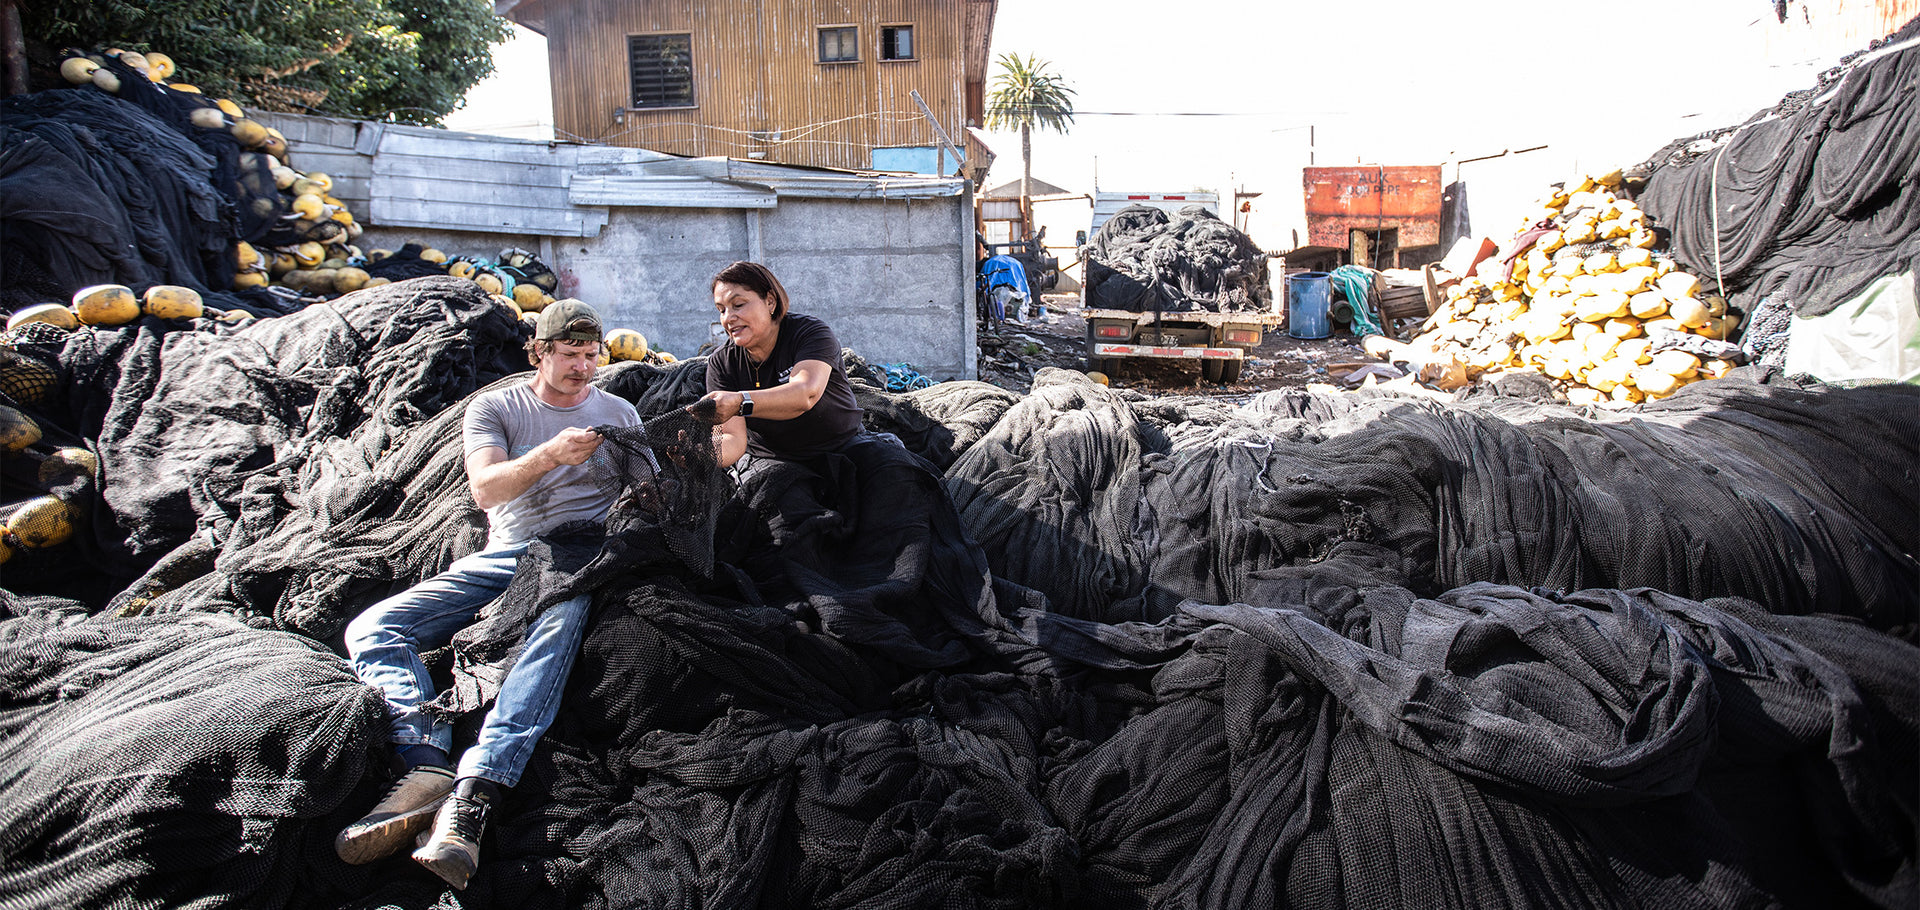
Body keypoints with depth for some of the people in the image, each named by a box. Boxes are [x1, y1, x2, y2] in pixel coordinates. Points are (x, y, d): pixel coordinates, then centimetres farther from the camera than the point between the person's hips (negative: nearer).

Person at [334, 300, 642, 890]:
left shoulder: (619, 413, 17)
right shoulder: (494, 408, 14)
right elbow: (485, 488, -3)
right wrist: (550, 454, -21)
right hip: (502, 555, 3)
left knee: (559, 623, -39)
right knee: (371, 630, -18)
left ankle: (473, 796, -50)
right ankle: (429, 765, -39)